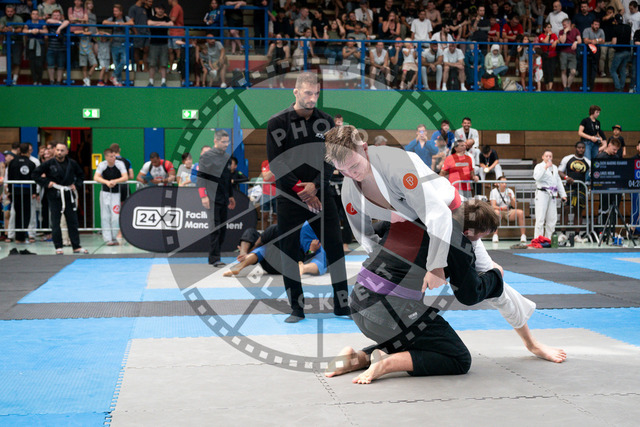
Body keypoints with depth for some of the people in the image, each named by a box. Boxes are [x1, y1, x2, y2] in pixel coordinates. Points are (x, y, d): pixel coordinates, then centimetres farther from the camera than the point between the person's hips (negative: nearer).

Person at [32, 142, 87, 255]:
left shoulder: (72, 163, 3)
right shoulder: (49, 164, -4)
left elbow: (81, 175, 18)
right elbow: (35, 174, 0)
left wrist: (76, 184, 3)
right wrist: (46, 183, -8)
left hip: (69, 196, 2)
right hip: (55, 196, -2)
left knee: (73, 222, 6)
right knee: (55, 223, 1)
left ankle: (76, 247, 12)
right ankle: (58, 247, 9)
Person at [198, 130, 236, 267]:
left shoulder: (227, 157, 15)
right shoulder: (207, 156, -4)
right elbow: (201, 177, -7)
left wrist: (231, 196, 20)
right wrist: (203, 196, -15)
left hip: (223, 198, 7)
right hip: (212, 198, -7)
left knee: (222, 228, 6)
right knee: (215, 228, -9)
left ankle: (213, 257, 15)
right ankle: (215, 259, -6)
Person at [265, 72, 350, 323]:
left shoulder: (326, 122, 5)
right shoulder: (278, 123, -4)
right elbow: (275, 162, -8)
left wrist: (315, 185, -13)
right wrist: (299, 189, -14)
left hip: (320, 194, 2)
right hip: (289, 198, -2)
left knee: (335, 247, 1)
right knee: (288, 251, 1)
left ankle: (342, 305, 13)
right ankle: (297, 309, 14)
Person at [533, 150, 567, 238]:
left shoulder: (554, 167, 20)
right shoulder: (539, 166, 0)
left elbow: (559, 181, 25)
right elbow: (537, 177, -20)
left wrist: (563, 194, 21)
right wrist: (545, 167, -24)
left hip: (552, 195, 7)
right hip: (542, 194, -6)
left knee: (552, 218, 6)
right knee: (540, 218, -10)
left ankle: (549, 238, 13)